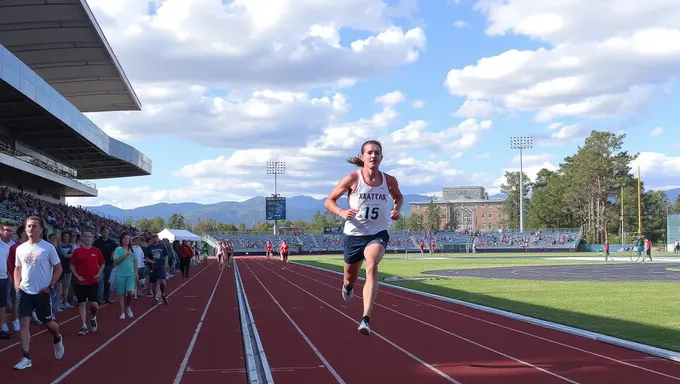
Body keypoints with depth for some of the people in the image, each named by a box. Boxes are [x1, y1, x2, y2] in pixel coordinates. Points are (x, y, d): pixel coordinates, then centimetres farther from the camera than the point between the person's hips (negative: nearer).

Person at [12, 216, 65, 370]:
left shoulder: (48, 247, -8)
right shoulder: (20, 248, 5)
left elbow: (58, 268, -4)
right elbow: (17, 268, 18)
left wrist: (50, 286, -11)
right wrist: (16, 285, 4)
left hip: (42, 292, -3)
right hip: (24, 291, 3)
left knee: (47, 322, 8)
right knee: (24, 322, -5)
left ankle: (57, 339, 41)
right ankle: (26, 358, -4)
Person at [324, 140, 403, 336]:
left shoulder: (389, 181, -4)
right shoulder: (352, 179, -11)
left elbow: (398, 196, 19)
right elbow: (329, 201, -3)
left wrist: (396, 209, -3)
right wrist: (342, 212, -23)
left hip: (377, 234, 0)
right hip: (353, 234, 0)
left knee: (372, 267, -29)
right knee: (350, 278, 16)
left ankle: (366, 318, -35)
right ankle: (347, 287, 58)